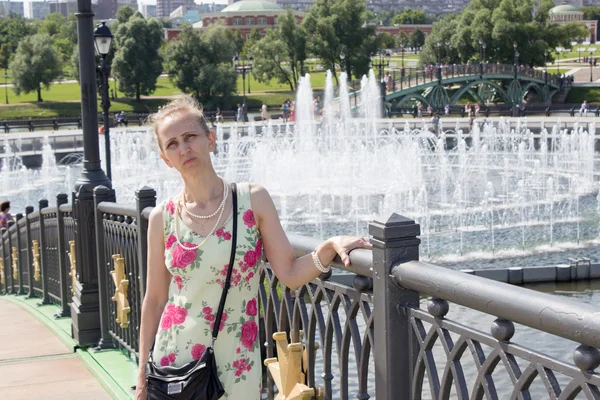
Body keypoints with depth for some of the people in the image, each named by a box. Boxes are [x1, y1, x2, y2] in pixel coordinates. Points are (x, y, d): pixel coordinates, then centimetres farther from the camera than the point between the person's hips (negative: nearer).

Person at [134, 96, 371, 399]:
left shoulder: (253, 200, -3)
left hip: (236, 361, -1)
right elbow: (155, 299, 5)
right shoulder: (162, 218, -1)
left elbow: (290, 275, -5)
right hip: (173, 355, 1)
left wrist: (329, 247, -21)